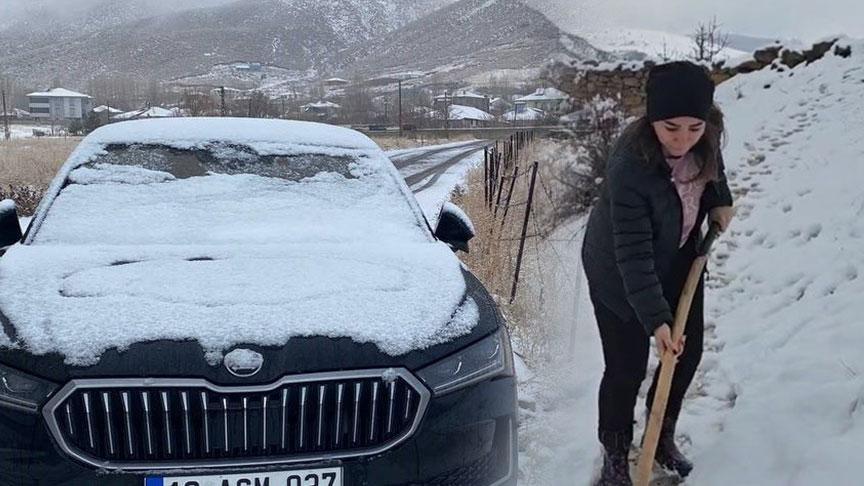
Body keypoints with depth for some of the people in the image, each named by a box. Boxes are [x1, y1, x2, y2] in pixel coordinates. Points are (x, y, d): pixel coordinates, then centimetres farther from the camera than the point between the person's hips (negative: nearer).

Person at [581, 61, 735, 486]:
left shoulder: (705, 135, -17)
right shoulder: (629, 166, -36)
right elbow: (633, 253, -34)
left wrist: (720, 200, -2)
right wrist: (655, 319, -36)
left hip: (680, 259, 7)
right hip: (618, 275, -6)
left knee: (689, 353, 13)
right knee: (626, 368, -1)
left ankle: (662, 437, 35)